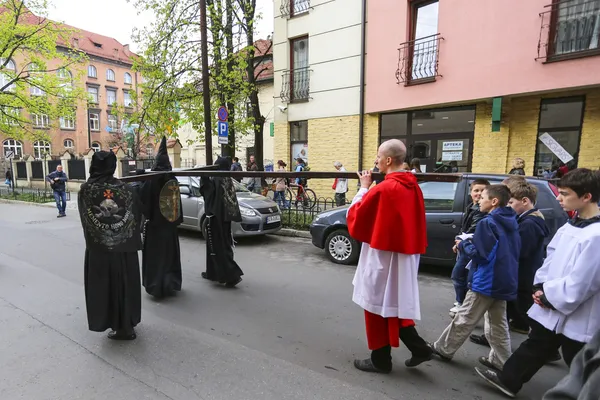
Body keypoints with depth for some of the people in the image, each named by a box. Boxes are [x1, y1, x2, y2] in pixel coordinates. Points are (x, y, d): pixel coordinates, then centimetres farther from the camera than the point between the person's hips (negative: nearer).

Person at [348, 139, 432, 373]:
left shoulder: (382, 189, -21)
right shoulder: (413, 187, 4)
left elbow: (354, 216, -11)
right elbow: (417, 223, 14)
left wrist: (364, 188, -4)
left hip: (382, 257, -8)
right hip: (405, 255, 8)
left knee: (378, 306, 8)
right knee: (395, 304, 23)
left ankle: (381, 360, 23)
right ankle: (419, 348, 24)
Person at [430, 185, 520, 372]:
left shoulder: (487, 223, -18)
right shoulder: (511, 223, 8)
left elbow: (479, 253, -22)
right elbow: (512, 251, 18)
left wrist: (463, 244, -4)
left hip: (487, 282, -8)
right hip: (505, 281, 8)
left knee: (464, 319, 4)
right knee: (498, 324, 18)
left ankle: (443, 348, 17)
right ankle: (501, 361, 24)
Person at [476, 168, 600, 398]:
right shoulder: (570, 226, 4)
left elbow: (580, 284, -23)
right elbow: (551, 257, 10)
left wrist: (548, 296, -13)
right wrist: (541, 287, -1)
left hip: (578, 318, -8)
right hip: (550, 306, 8)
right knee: (535, 345, 20)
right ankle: (508, 380, 34)